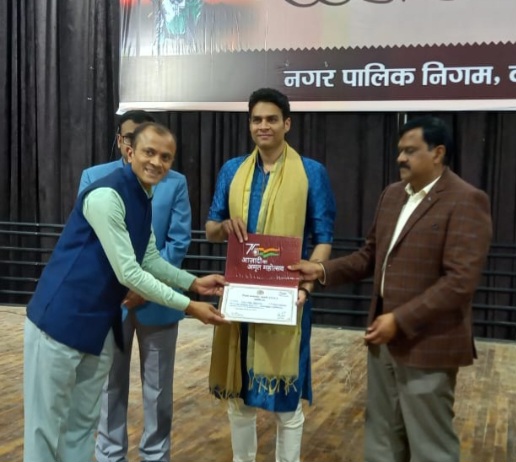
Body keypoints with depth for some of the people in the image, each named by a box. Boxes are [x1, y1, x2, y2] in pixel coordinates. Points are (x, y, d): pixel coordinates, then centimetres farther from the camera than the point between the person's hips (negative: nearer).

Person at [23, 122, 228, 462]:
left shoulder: (144, 199, 7)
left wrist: (193, 282, 7)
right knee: (47, 427, 3)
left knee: (84, 424, 18)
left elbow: (149, 260, 17)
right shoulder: (106, 195, -21)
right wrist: (189, 307, -17)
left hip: (100, 325, 9)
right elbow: (128, 273, -22)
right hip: (61, 320, -9)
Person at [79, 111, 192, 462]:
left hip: (157, 299, 0)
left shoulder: (175, 182, 0)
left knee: (157, 387, 10)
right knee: (110, 384, 12)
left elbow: (179, 242, -6)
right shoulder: (94, 177, 3)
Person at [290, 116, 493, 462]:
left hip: (426, 344, -8)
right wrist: (323, 271, 2)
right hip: (384, 338, 8)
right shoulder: (392, 194, 11)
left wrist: (400, 320, -22)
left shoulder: (465, 201, -15)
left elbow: (461, 280, -22)